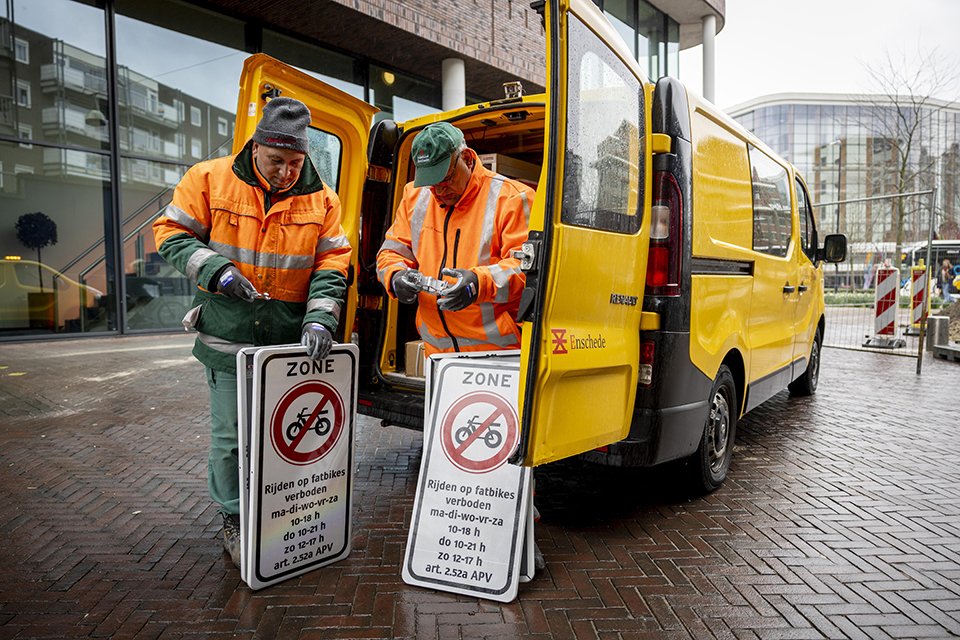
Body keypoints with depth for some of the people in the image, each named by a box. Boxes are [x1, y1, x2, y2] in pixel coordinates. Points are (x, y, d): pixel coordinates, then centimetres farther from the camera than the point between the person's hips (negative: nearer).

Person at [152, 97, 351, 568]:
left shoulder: (321, 199, 3)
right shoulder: (210, 179, -2)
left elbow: (332, 265, 2)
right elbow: (171, 233, 2)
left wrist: (320, 318, -13)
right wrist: (216, 271, -15)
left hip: (289, 342, 2)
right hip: (228, 338, -1)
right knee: (231, 436, 5)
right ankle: (235, 520, 26)